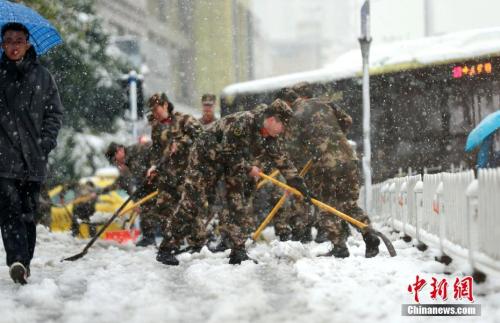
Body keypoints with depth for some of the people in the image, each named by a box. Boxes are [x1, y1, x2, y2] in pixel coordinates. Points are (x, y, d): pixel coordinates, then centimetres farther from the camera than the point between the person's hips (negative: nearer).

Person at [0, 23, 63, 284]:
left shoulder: (42, 76, 9)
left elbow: (55, 113, 11)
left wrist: (46, 142, 0)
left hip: (33, 158, 2)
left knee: (29, 213, 6)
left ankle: (24, 263, 11)